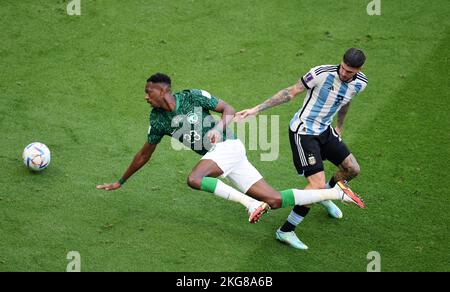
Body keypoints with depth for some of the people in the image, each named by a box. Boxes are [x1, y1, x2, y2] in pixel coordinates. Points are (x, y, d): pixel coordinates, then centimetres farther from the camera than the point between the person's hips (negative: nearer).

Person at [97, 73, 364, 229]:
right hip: (216, 156, 5)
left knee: (194, 180, -31)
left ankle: (252, 203, -25)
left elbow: (229, 109, -1)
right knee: (275, 200, -3)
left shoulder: (193, 97, -6)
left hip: (228, 145, -5)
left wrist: (219, 128, -20)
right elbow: (145, 154, 20)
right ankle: (337, 193, 1)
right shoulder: (158, 120, 10)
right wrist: (121, 182, 23)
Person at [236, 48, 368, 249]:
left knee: (352, 169, 14)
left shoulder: (360, 83, -5)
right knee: (317, 184, -16)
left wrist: (339, 127, 30)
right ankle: (285, 231, -5)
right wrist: (257, 109, -17)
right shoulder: (322, 73, -24)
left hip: (325, 131, 7)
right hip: (303, 132, -7)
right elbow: (291, 92, -16)